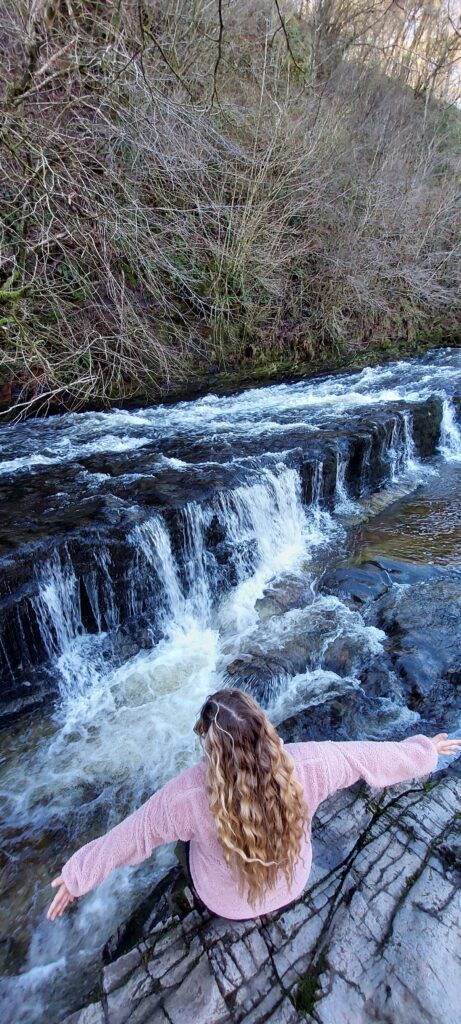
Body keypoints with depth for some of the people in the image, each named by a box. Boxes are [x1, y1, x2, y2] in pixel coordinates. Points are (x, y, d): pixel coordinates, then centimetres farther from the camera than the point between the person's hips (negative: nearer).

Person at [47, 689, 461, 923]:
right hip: (293, 886, 2)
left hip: (225, 904, -2)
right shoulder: (310, 764, -33)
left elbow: (128, 836, -22)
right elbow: (375, 757, -18)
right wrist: (424, 750, 0)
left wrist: (78, 874, -4)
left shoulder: (189, 794, -38)